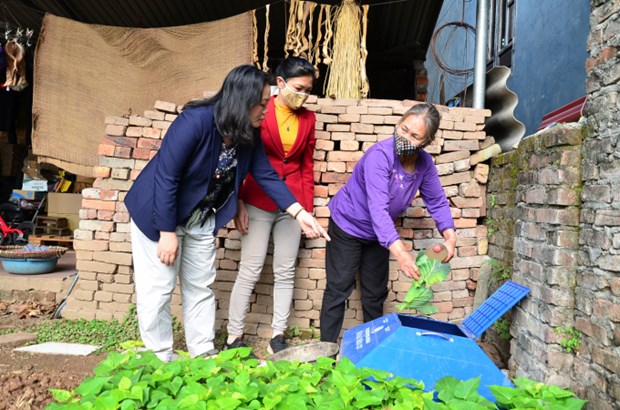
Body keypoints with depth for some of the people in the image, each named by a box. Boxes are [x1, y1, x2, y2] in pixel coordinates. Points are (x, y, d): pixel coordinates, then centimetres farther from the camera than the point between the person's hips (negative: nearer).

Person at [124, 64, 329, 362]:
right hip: (159, 214, -7)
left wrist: (299, 213, -11)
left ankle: (203, 356, 25)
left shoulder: (249, 135, -7)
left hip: (201, 218, 7)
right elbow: (165, 178, -27)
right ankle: (160, 362, 17)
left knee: (201, 287, 12)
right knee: (158, 289, 1)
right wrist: (167, 232, -24)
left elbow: (267, 176, -4)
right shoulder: (195, 121, -29)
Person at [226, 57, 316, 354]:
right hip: (258, 203, -3)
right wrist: (239, 203, -6)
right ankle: (234, 337, 12)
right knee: (250, 271, 0)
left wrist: (308, 208, 7)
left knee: (285, 272, 7)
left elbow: (307, 166, 11)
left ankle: (277, 337, 18)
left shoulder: (308, 119, 7)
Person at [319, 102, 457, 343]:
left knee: (376, 294, 17)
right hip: (348, 226, -6)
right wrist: (399, 251, -52)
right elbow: (377, 208, -42)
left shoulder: (425, 163, -12)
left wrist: (449, 234, -23)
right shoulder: (380, 155, -33)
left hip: (378, 233, 6)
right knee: (339, 290, -1)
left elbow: (437, 201, -5)